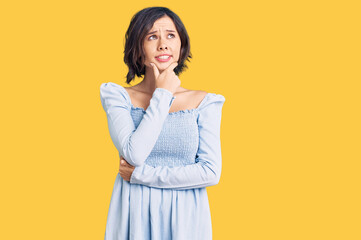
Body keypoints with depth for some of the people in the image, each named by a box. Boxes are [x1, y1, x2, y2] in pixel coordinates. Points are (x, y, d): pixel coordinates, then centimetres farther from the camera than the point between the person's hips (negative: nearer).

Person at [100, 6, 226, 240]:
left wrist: (139, 174, -11)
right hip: (134, 214, 0)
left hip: (185, 215, 0)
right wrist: (162, 95, -11)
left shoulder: (204, 102, -1)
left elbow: (211, 172, -10)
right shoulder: (118, 96, -1)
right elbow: (134, 154, -16)